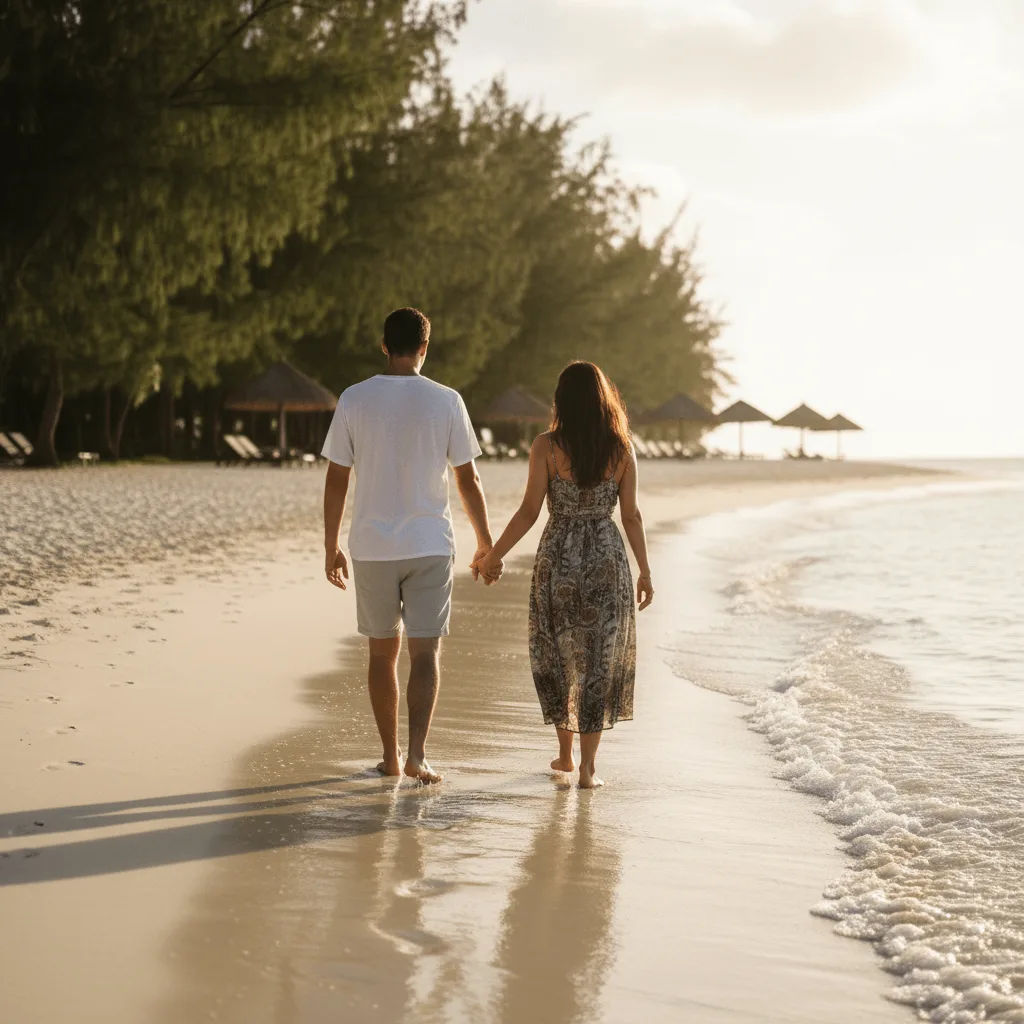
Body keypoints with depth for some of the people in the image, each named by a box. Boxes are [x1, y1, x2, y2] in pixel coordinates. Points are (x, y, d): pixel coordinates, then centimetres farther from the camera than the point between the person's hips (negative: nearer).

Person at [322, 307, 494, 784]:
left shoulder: (354, 400, -1)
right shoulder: (446, 401, -3)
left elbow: (336, 482, 1)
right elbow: (468, 480, 1)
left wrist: (331, 547, 10)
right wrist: (485, 542, 13)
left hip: (372, 547, 1)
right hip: (430, 546, -1)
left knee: (383, 651, 13)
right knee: (425, 653, 0)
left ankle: (391, 756, 19)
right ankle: (416, 754, -13)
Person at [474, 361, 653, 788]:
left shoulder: (547, 447, -8)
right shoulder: (621, 450, -2)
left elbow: (529, 511, -9)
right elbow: (631, 515, -1)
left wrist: (493, 556, 0)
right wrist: (645, 572, 8)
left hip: (558, 560, -1)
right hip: (607, 560, 1)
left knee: (558, 657, 17)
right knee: (598, 661, 6)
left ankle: (565, 753, 25)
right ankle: (588, 765, 2)